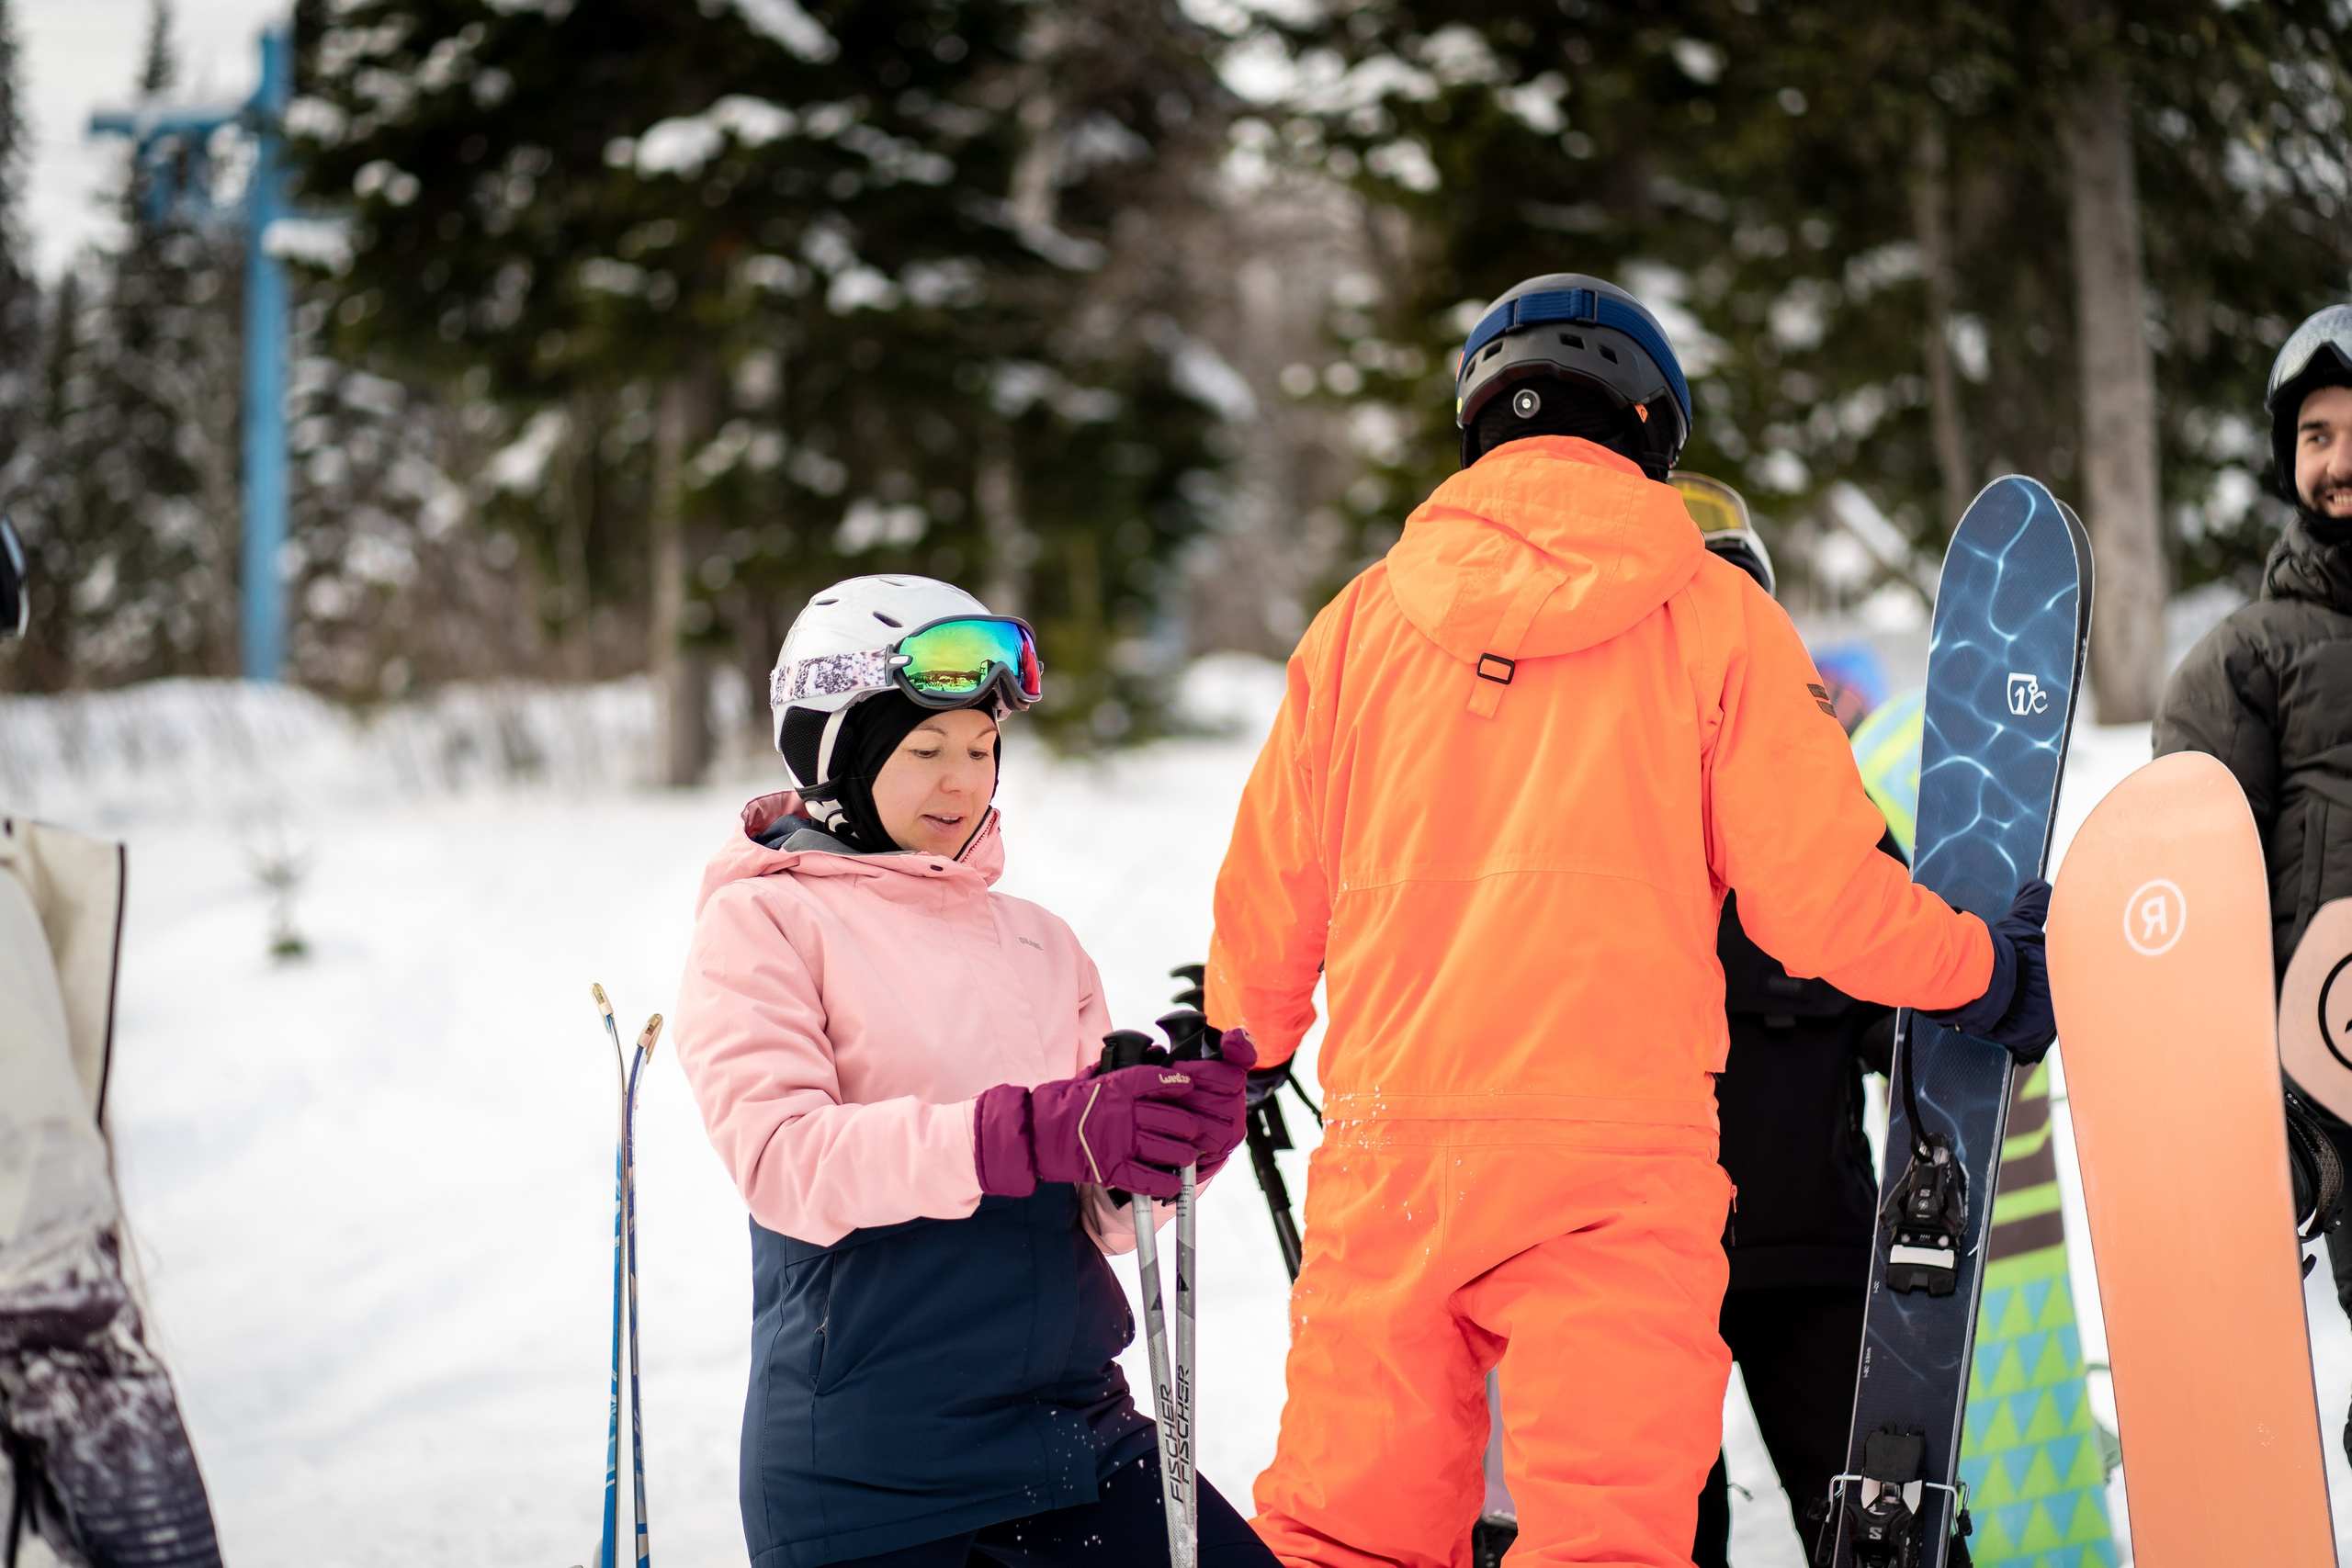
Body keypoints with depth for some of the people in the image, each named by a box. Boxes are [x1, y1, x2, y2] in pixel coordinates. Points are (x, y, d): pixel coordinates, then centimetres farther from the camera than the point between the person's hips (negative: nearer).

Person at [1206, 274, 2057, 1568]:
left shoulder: (1361, 618, 11)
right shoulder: (1712, 615, 4)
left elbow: (1265, 915, 15)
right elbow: (1819, 897, -1)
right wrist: (1990, 972, 17)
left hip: (1385, 1154, 3)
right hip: (1617, 1164, -2)